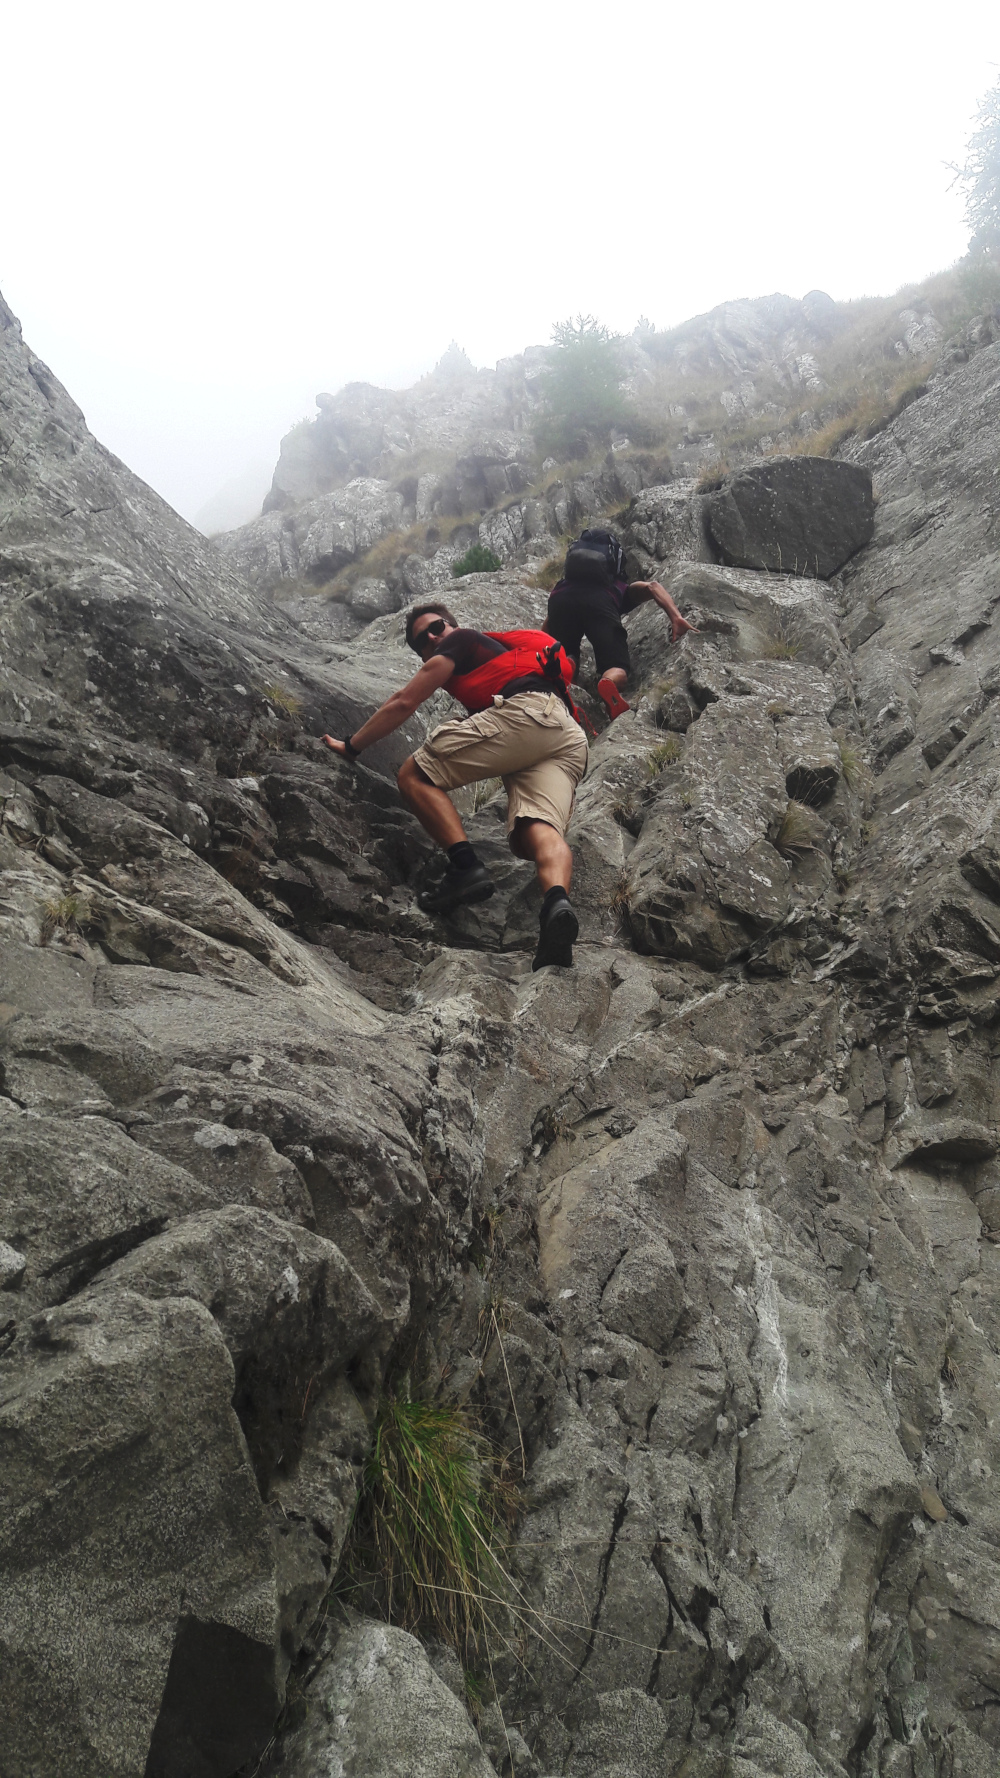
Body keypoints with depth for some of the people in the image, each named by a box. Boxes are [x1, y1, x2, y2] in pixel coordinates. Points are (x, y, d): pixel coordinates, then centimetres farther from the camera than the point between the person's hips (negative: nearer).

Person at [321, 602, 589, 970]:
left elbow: (403, 703, 16)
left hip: (527, 712, -8)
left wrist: (351, 746, 22)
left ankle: (466, 867, -20)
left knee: (413, 775, -3)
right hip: (571, 740, 8)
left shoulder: (462, 640, 20)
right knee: (541, 829, -14)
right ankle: (557, 902, -46)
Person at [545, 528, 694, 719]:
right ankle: (608, 683, -39)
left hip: (561, 597, 2)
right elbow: (652, 586, 17)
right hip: (601, 600, -2)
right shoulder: (623, 590, 38)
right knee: (617, 671, -1)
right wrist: (676, 618, 6)